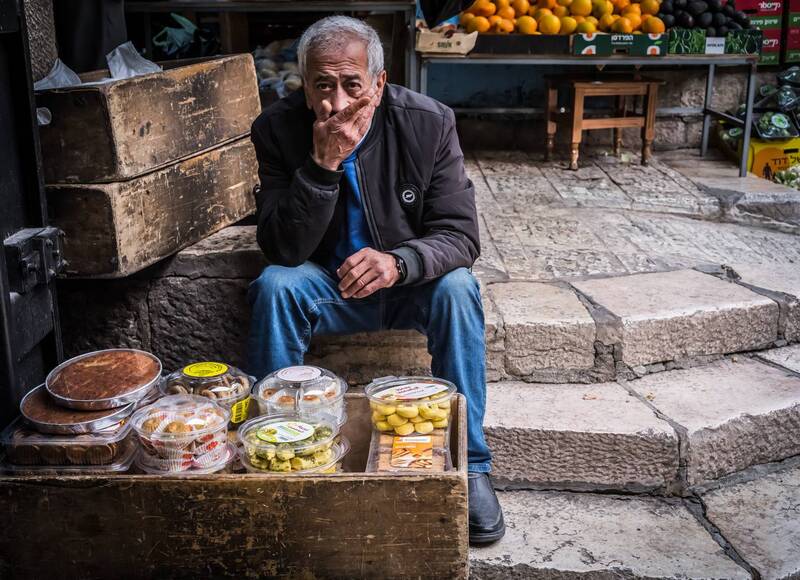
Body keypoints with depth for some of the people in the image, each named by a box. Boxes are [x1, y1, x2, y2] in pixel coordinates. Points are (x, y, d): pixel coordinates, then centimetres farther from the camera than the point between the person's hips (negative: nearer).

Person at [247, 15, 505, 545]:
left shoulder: (429, 123, -15)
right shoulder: (278, 130, -14)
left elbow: (460, 236, -17)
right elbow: (283, 250, -19)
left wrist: (399, 261, -39)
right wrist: (322, 165, -32)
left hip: (411, 283, 0)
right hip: (331, 288, 0)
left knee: (457, 288, -30)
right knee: (274, 285, -28)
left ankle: (470, 466, -18)